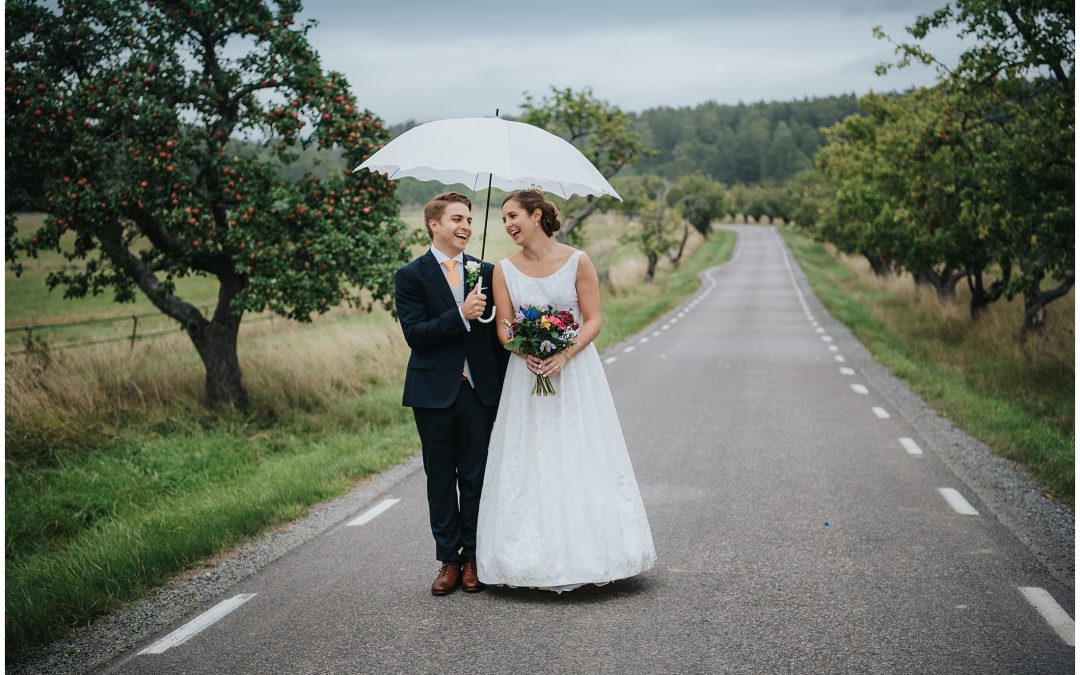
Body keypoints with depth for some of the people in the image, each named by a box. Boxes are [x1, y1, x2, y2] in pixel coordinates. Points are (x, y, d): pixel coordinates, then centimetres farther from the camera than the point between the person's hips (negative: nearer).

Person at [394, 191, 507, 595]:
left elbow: (498, 331, 8)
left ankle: (473, 558, 18)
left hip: (479, 391, 2)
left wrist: (504, 386, 3)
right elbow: (414, 334, -13)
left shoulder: (486, 272, 7)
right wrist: (460, 315, -23)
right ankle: (448, 559, 16)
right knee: (441, 479, 7)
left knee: (476, 477, 7)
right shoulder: (411, 276, -2)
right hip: (434, 392, -2)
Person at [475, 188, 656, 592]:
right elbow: (503, 327, 2)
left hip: (576, 371, -2)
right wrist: (527, 353, -17)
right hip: (527, 373, 2)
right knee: (530, 464, 1)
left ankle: (586, 553, 12)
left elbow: (593, 320, -6)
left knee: (582, 461, 2)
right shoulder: (504, 270, 2)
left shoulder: (578, 262, -5)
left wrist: (563, 356, -20)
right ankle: (542, 559, 8)